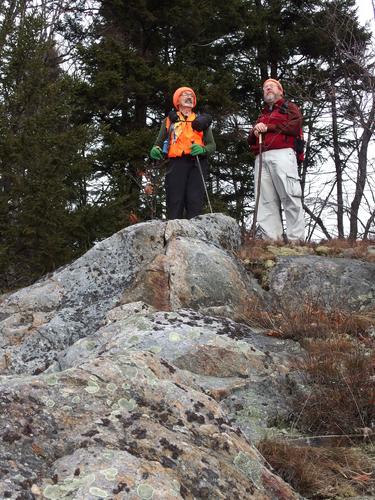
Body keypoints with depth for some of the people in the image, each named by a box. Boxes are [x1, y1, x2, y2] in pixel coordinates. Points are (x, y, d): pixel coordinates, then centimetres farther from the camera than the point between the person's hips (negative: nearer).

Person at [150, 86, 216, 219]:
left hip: (197, 164, 1)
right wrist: (155, 150, -7)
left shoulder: (202, 120, 23)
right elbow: (158, 143, 18)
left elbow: (212, 145, 15)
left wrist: (203, 149, -8)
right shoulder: (169, 121, 21)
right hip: (177, 163, -1)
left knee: (195, 203, -13)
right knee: (175, 203, -12)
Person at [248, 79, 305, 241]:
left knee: (289, 196, -16)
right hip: (261, 157, 5)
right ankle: (271, 239, -15)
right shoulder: (262, 115, 36)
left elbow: (295, 126, -1)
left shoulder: (289, 107, 20)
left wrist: (268, 127, 0)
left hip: (282, 153, -5)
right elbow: (250, 140, 31)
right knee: (266, 200, -8)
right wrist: (254, 132, 7)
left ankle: (296, 240, -22)